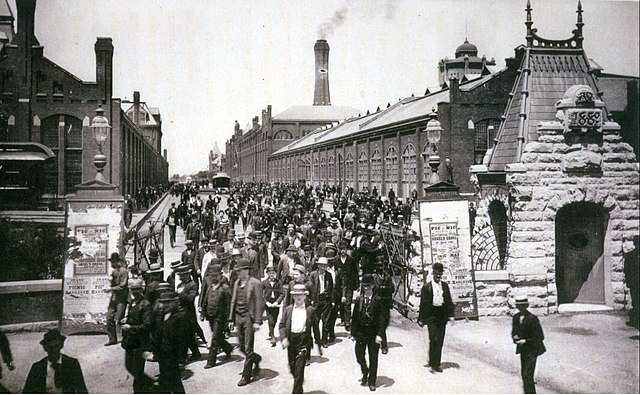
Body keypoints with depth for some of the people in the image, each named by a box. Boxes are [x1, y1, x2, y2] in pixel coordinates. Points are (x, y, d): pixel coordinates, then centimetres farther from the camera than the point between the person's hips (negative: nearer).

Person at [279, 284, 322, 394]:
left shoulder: (310, 310, 2)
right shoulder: (288, 309, 8)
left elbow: (315, 328, 6)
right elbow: (282, 325, 4)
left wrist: (319, 345, 8)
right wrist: (283, 338, -13)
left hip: (304, 341, -3)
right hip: (291, 340, 3)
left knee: (299, 368, -9)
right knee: (292, 367, 14)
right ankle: (299, 381, 43)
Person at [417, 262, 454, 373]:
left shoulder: (445, 286, 9)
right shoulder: (427, 287, -2)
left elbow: (449, 301, 12)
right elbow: (423, 303, 0)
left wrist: (450, 315, 3)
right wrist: (421, 319, -1)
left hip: (442, 315, 4)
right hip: (431, 315, -4)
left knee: (440, 340, 7)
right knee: (433, 339, -11)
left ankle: (437, 364, 16)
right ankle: (432, 364, -4)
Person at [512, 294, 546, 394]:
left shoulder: (532, 319, -18)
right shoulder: (516, 317, 3)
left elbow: (540, 337, -15)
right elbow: (514, 332, 15)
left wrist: (525, 341, -21)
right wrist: (515, 336, -9)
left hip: (532, 350, -7)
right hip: (523, 350, 7)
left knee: (527, 374, -12)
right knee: (524, 374, 14)